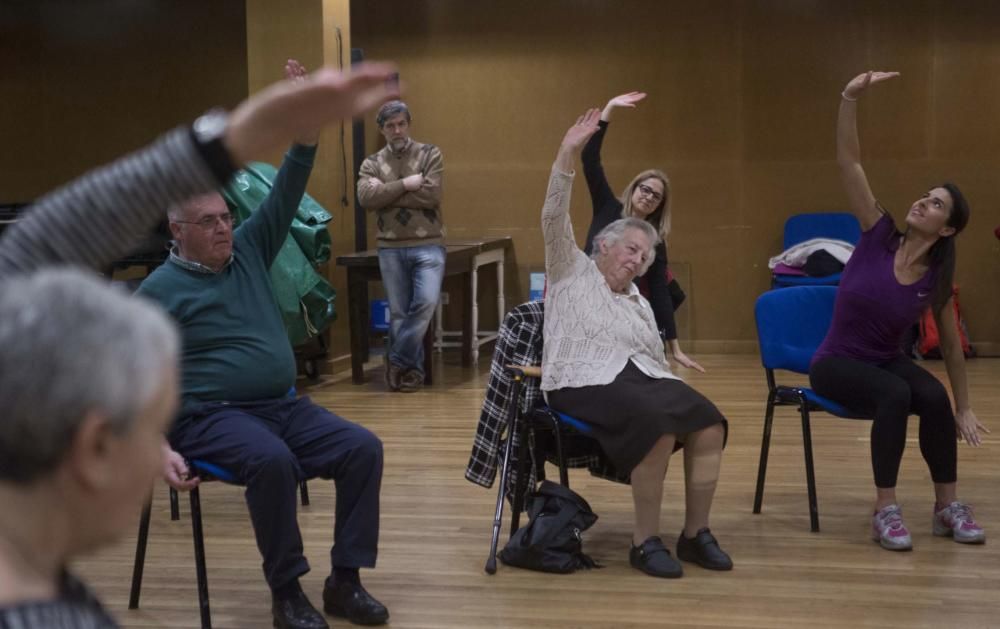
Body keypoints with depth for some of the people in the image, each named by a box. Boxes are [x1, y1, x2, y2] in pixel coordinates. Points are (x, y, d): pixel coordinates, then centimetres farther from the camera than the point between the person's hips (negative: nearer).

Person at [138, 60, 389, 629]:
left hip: (285, 405, 6)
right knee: (274, 460, -36)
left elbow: (286, 196, 5)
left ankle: (345, 580, -9)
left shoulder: (248, 251, 12)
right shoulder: (159, 290, -2)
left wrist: (308, 127, -10)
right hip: (212, 415, -6)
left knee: (364, 448, -14)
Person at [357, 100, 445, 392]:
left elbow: (431, 195, -11)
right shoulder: (372, 164, 9)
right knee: (399, 312, 4)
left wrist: (386, 192, -8)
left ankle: (397, 359, -1)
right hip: (390, 248, 2)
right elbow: (366, 197, -9)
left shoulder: (430, 154, 4)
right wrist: (405, 184, -14)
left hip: (428, 244, -2)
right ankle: (412, 367, 16)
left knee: (426, 301, -17)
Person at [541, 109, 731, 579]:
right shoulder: (573, 271, 11)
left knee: (708, 422, -22)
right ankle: (645, 541, -23)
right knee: (659, 425, -34)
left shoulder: (640, 304, 28)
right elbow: (554, 219, -4)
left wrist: (678, 389, 3)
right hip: (585, 381, -6)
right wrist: (567, 153, -15)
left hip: (641, 377, 6)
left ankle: (695, 533, -12)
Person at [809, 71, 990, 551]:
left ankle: (947, 506, -12)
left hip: (888, 362, 3)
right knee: (896, 394, -33)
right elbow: (848, 163, -19)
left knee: (933, 397, -28)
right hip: (837, 364, -3)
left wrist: (963, 408, 9)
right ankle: (885, 510, -25)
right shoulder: (879, 238, -11)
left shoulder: (936, 281, -6)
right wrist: (850, 99, -30)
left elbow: (951, 345, 6)